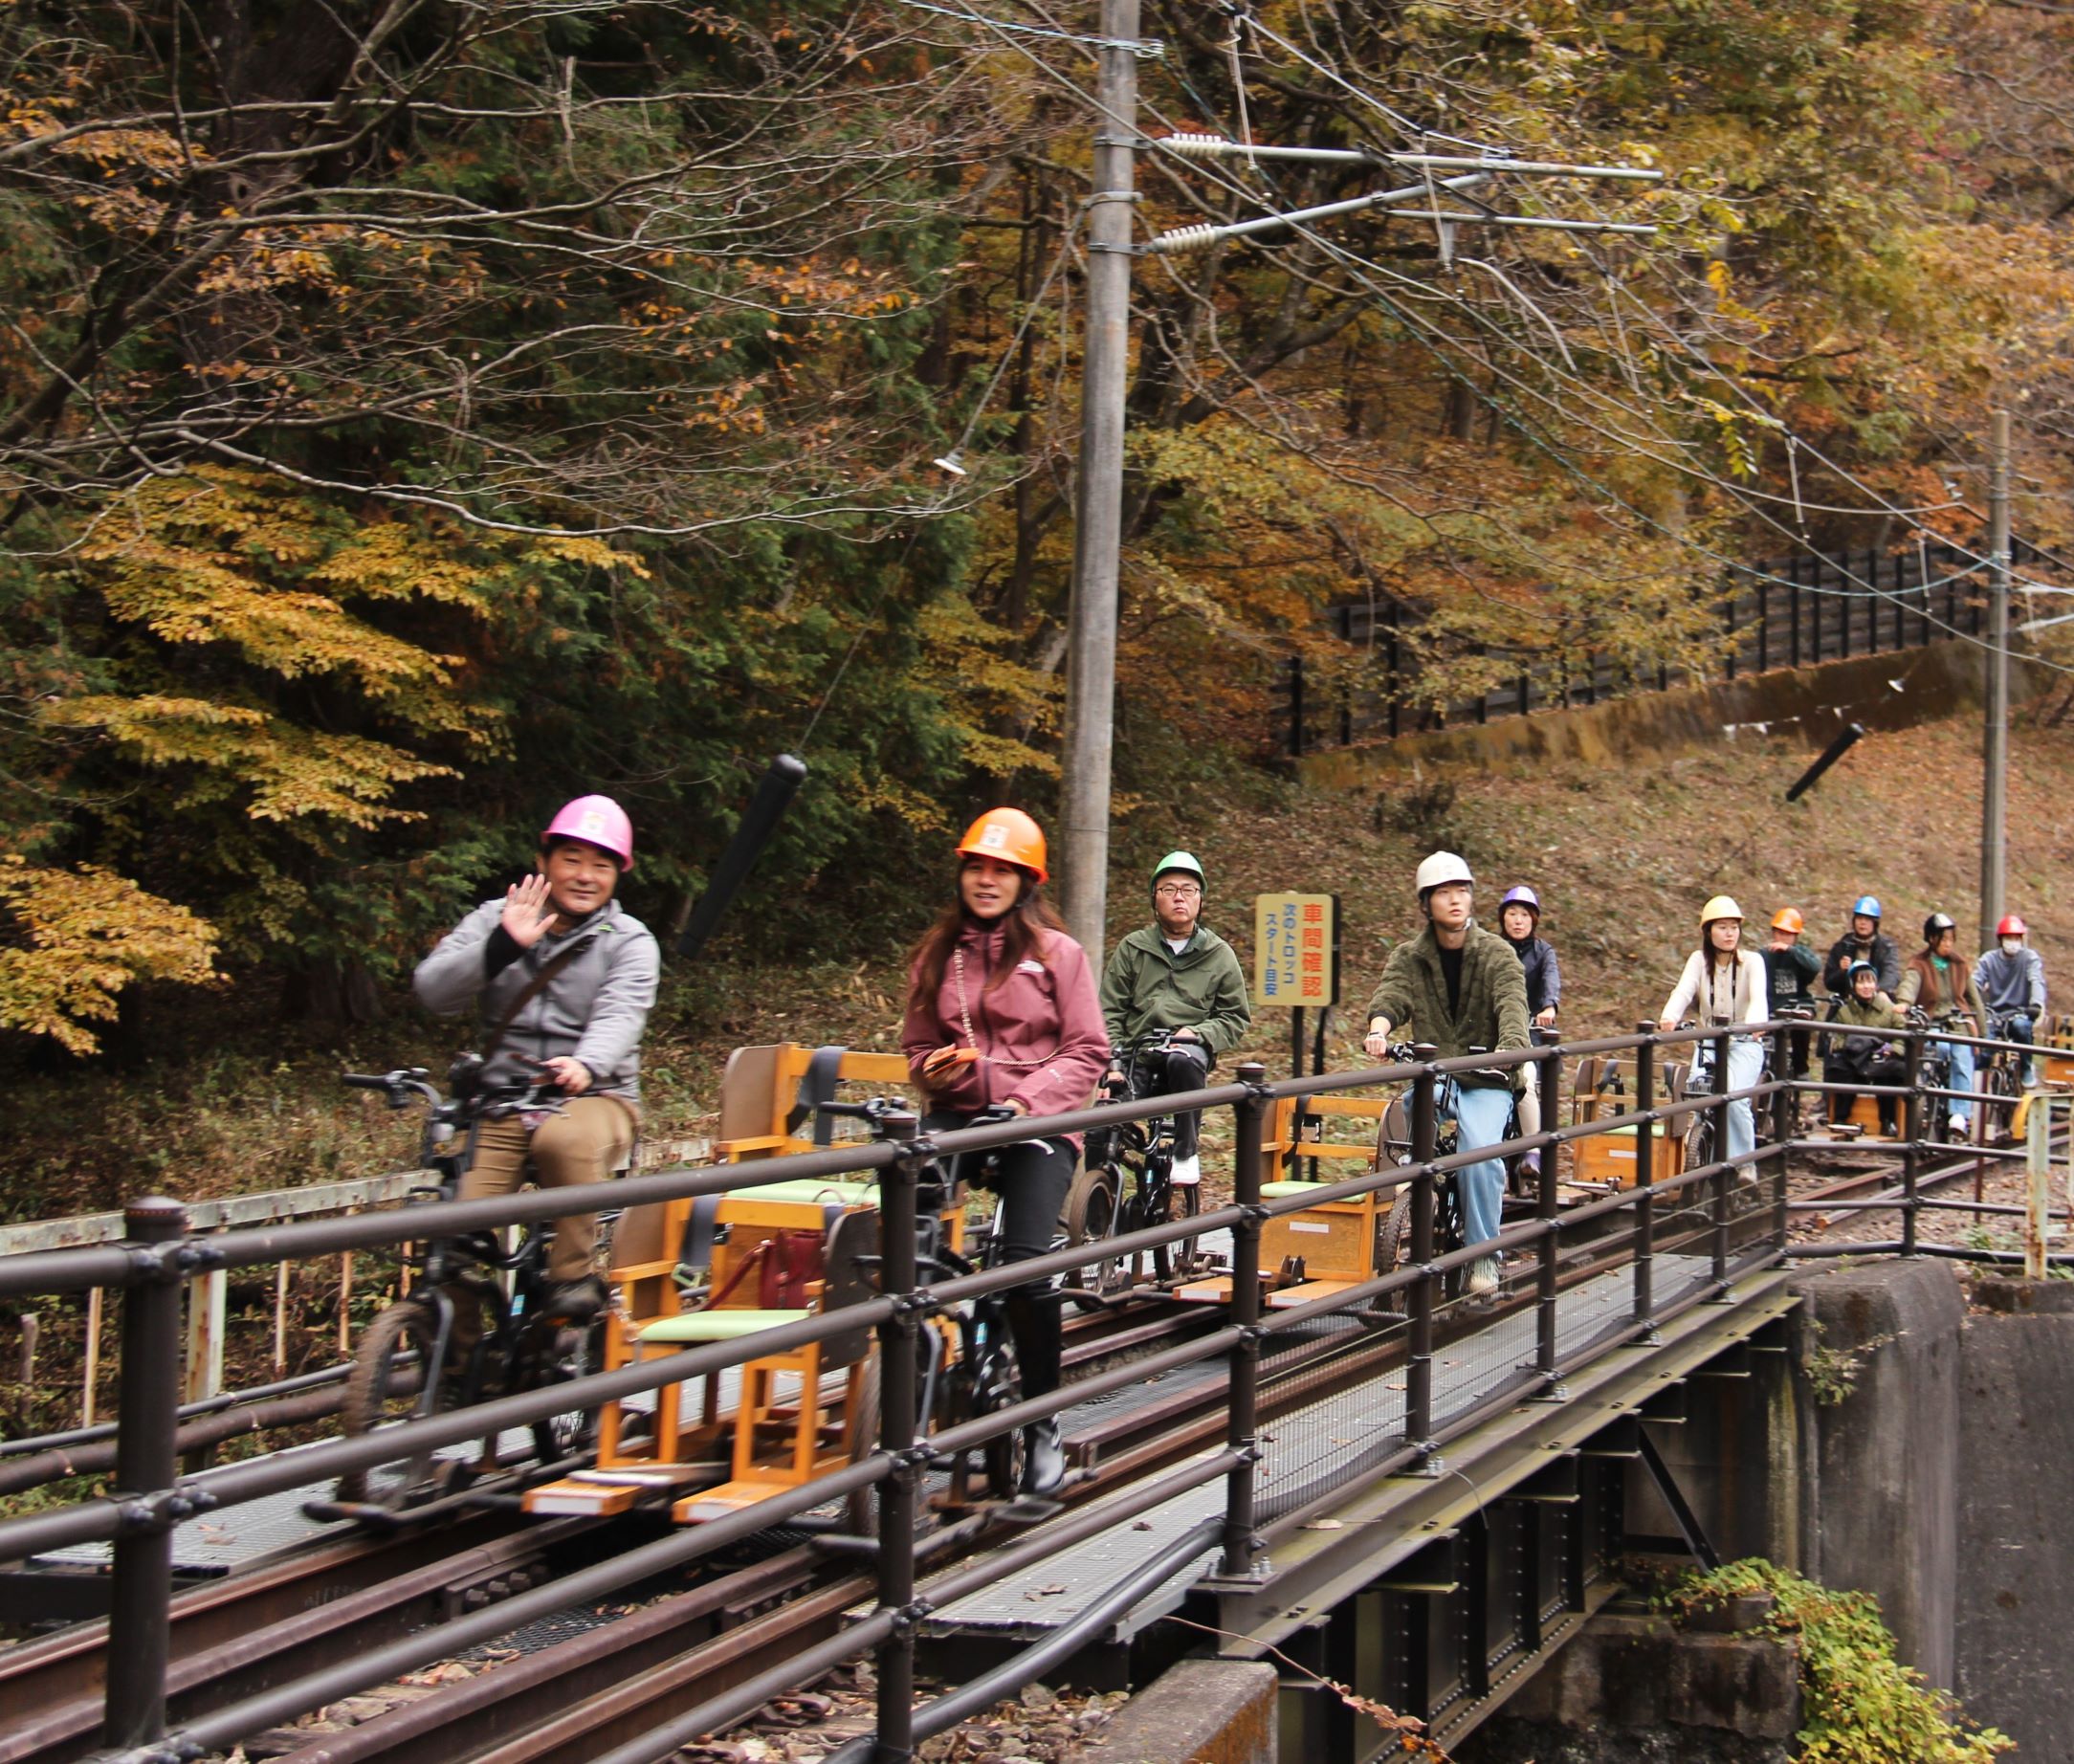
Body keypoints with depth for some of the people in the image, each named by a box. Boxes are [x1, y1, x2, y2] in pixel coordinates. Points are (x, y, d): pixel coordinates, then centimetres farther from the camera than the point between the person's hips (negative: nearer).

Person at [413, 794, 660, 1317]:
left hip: (593, 1098, -2)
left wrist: (587, 1065, -39)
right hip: (500, 1102, 2)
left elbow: (619, 1016, -16)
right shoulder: (495, 920, 8)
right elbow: (433, 990, -7)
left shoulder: (629, 942, 4)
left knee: (563, 1139, -37)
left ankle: (574, 1275, -20)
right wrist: (503, 947, -24)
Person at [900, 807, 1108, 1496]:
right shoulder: (937, 953, 14)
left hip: (1036, 1125, -3)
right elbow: (917, 1045, 22)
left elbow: (1086, 1051, 2)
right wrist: (935, 1070, -2)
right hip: (959, 1114, 3)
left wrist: (1030, 1098, -13)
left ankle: (1042, 1426, -3)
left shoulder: (1057, 952, 5)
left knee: (1025, 1263, -20)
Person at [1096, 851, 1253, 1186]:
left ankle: (1187, 1152, -20)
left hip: (1189, 1048, 0)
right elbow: (1109, 1013, 8)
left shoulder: (1219, 955, 13)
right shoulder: (1132, 949, 13)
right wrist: (1112, 1065, -7)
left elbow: (1236, 1017, 13)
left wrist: (1197, 1033, -8)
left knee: (1183, 1061, -39)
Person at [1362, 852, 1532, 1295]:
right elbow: (1390, 997, -9)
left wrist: (1511, 1047, -38)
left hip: (1486, 1081, -2)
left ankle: (1483, 1253, -10)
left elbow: (1512, 1004, -16)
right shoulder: (1408, 958, 9)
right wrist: (1378, 1030, -33)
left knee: (1480, 1150, -27)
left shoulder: (1497, 954, 2)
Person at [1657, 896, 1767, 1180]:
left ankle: (1744, 1164, -6)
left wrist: (1755, 1022, -44)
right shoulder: (1699, 960, 3)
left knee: (1734, 1100, -24)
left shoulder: (1751, 961, -3)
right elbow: (1683, 991, -14)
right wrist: (1669, 1016, -36)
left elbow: (1758, 996, -21)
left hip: (1743, 1043, -2)